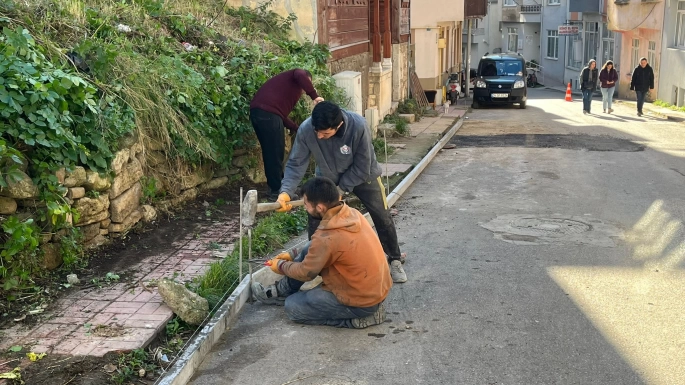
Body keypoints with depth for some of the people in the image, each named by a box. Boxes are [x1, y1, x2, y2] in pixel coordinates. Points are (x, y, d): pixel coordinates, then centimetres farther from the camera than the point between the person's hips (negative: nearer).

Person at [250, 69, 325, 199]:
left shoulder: (286, 82, 35)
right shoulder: (299, 73, 12)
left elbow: (281, 111, 30)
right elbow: (301, 77, -15)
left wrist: (295, 128, 28)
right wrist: (314, 96, -12)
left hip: (257, 111, 9)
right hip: (268, 113, -9)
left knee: (270, 152, 19)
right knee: (276, 153, 0)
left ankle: (274, 186, 28)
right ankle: (277, 190, 7)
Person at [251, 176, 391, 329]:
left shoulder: (327, 238, -28)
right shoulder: (352, 213, -4)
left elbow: (306, 273, -9)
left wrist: (281, 266, 9)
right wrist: (294, 255, 18)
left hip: (362, 301, -8)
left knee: (293, 307, 5)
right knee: (310, 250, 11)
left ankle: (358, 316, 2)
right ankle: (283, 291, 30)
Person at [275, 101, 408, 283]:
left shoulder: (358, 126, -39)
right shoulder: (306, 129, -32)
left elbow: (362, 167, -28)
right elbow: (296, 163, -22)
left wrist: (341, 189, -26)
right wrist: (286, 192, -36)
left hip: (362, 175, -2)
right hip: (328, 177, 2)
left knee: (382, 217, 3)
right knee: (315, 217, -5)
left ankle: (395, 261, 24)